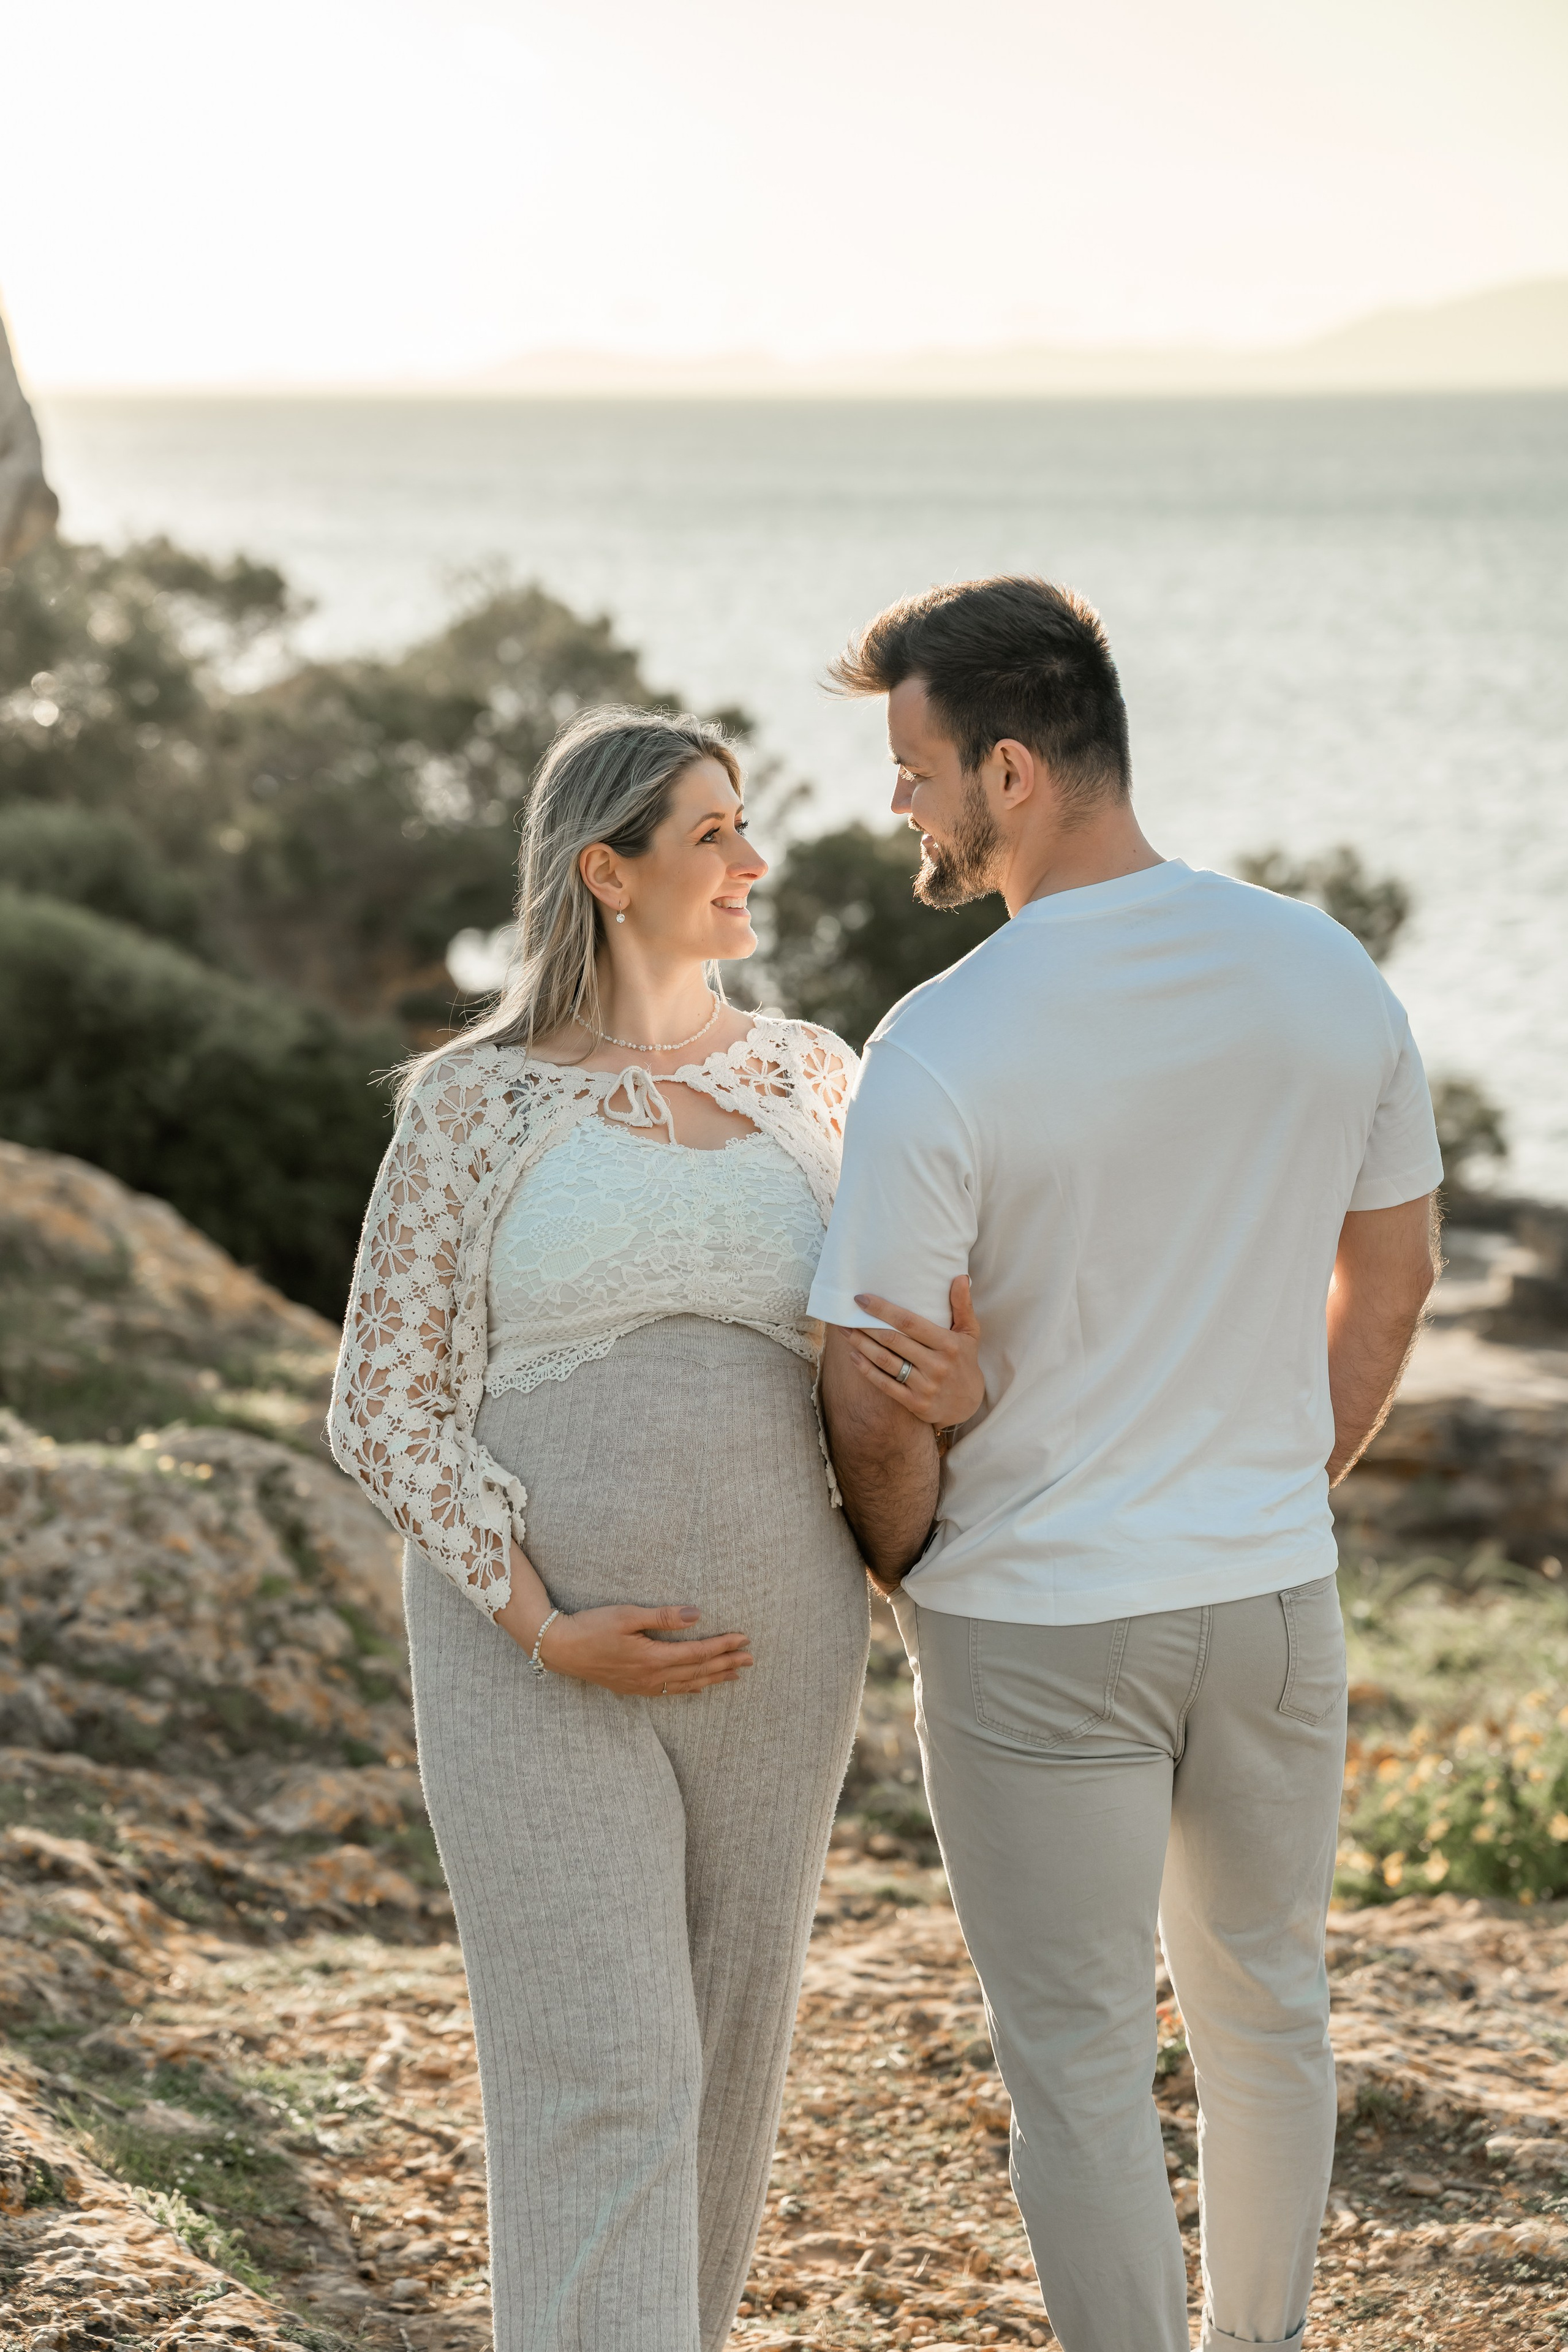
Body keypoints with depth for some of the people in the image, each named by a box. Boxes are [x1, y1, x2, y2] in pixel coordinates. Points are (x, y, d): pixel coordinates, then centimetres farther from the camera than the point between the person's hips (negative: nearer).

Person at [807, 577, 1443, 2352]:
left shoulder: (939, 1053, -22)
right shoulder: (1329, 975, -6)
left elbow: (874, 1404, -16)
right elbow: (1390, 1276, 7)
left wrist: (901, 1566, 6)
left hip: (1036, 1627, -5)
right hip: (1271, 1600, 5)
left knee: (1077, 2056, 10)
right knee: (1262, 1992, 24)